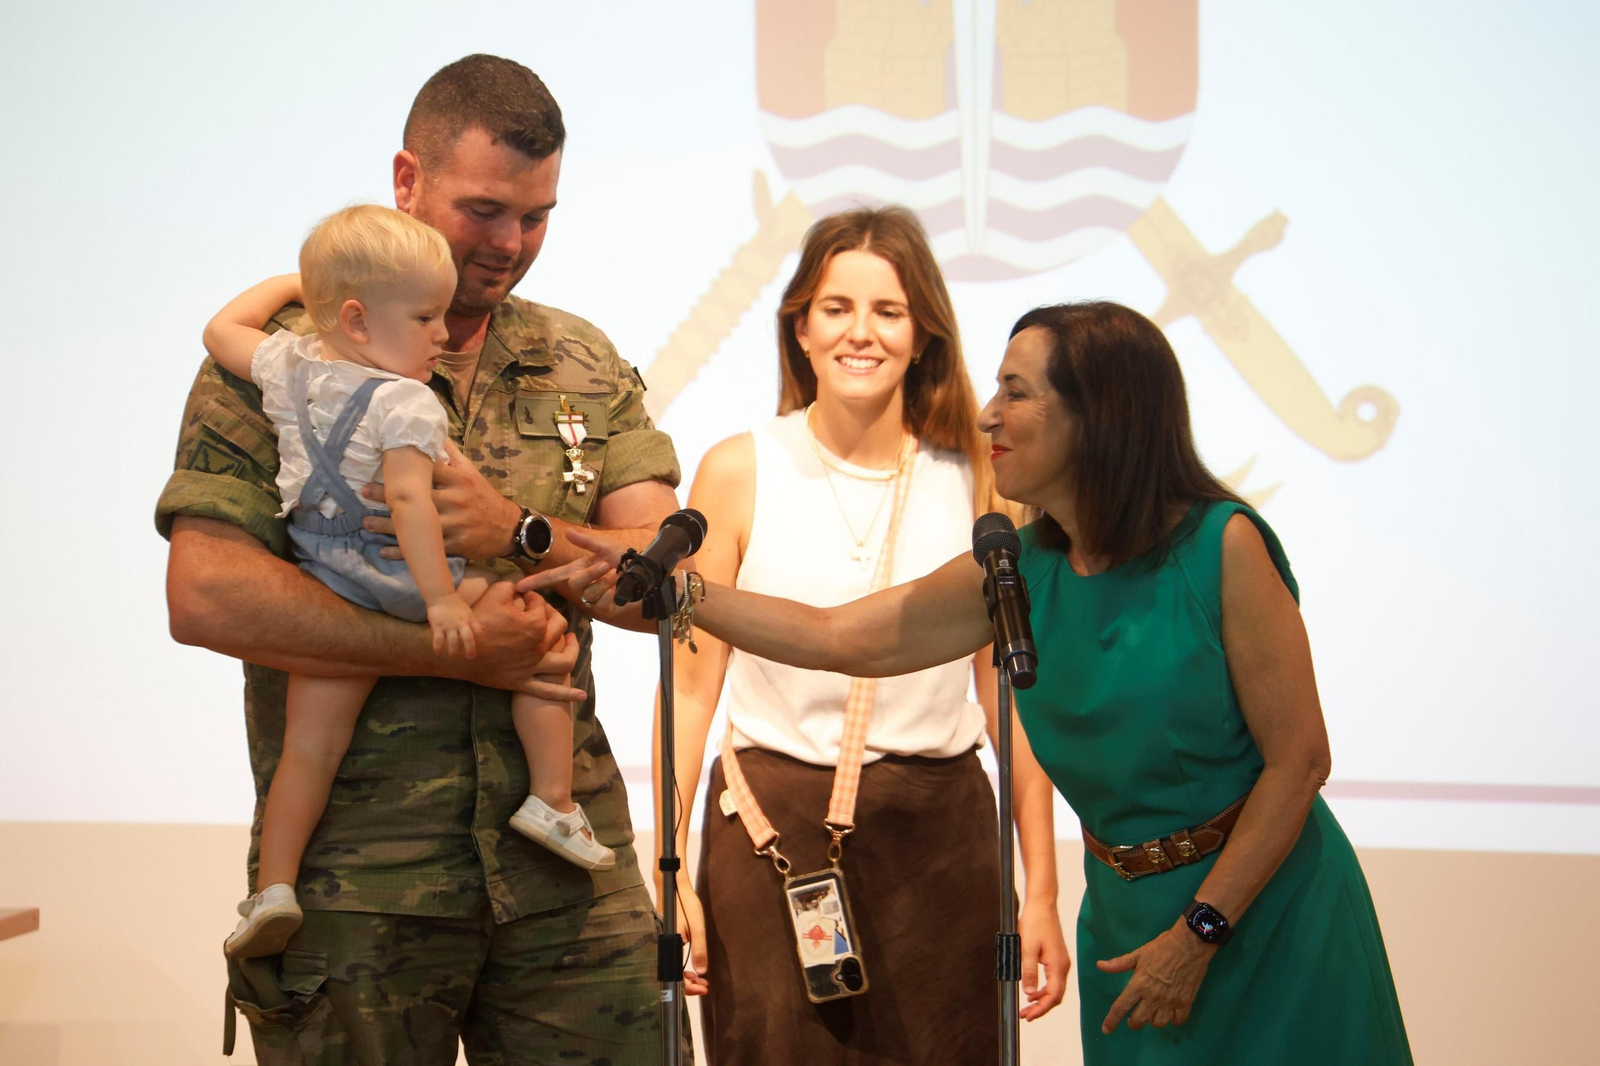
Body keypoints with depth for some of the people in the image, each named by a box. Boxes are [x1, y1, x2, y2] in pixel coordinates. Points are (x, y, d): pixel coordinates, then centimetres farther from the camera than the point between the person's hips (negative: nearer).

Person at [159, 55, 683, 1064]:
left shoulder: (587, 367, 15)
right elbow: (207, 594, -12)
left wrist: (519, 533, -14)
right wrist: (461, 652, -13)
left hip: (568, 864, 3)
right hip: (356, 874, -3)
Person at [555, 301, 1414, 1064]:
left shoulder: (1222, 548, -16)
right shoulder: (1020, 572, 0)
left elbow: (1299, 760, -15)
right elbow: (836, 637, 4)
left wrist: (1200, 933, -15)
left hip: (1266, 912, -5)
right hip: (1126, 912, 5)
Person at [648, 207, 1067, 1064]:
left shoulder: (976, 478, 3)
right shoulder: (738, 472, 2)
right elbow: (692, 683, 3)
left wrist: (1041, 892, 2)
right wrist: (669, 873, -3)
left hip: (940, 832, 1)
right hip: (772, 830, -1)